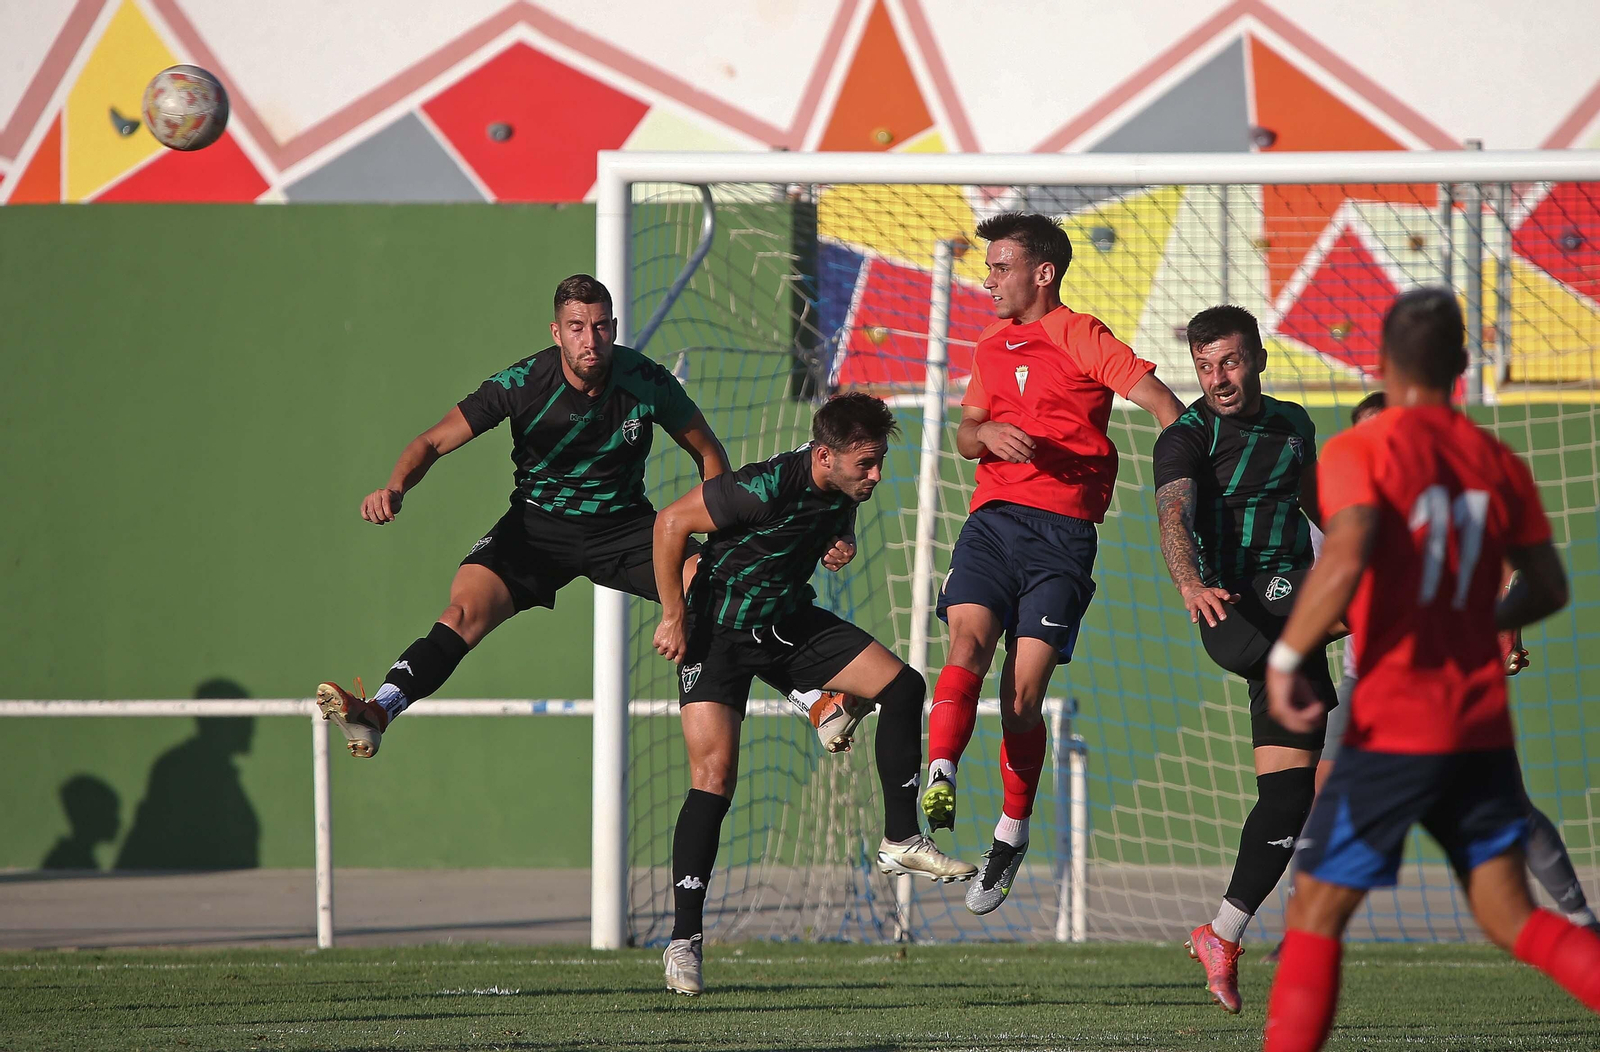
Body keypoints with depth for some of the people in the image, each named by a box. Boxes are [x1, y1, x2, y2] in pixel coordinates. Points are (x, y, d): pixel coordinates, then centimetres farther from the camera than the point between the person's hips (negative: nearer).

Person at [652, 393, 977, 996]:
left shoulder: (844, 493, -6)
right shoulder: (767, 488, -29)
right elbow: (671, 522, -21)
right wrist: (673, 618, -18)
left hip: (789, 620, 7)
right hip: (719, 630, -7)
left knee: (903, 686, -2)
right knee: (715, 776, -17)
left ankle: (902, 841, 11)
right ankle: (683, 942, -12)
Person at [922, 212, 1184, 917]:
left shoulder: (1080, 337, -1)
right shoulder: (991, 345, 20)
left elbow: (1161, 403, -8)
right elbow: (965, 435, 24)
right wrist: (986, 434, 0)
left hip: (1063, 532, -5)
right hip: (993, 516, 5)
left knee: (1024, 692, -8)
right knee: (968, 640, -22)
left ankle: (1012, 833, 9)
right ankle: (940, 779, -37)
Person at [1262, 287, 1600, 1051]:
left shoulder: (1358, 451, -7)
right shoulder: (1497, 463, 9)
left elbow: (1346, 558, -24)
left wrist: (1286, 657, -17)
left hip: (1393, 731, -5)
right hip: (1483, 727, 5)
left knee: (1316, 915, 5)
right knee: (1511, 917, 7)